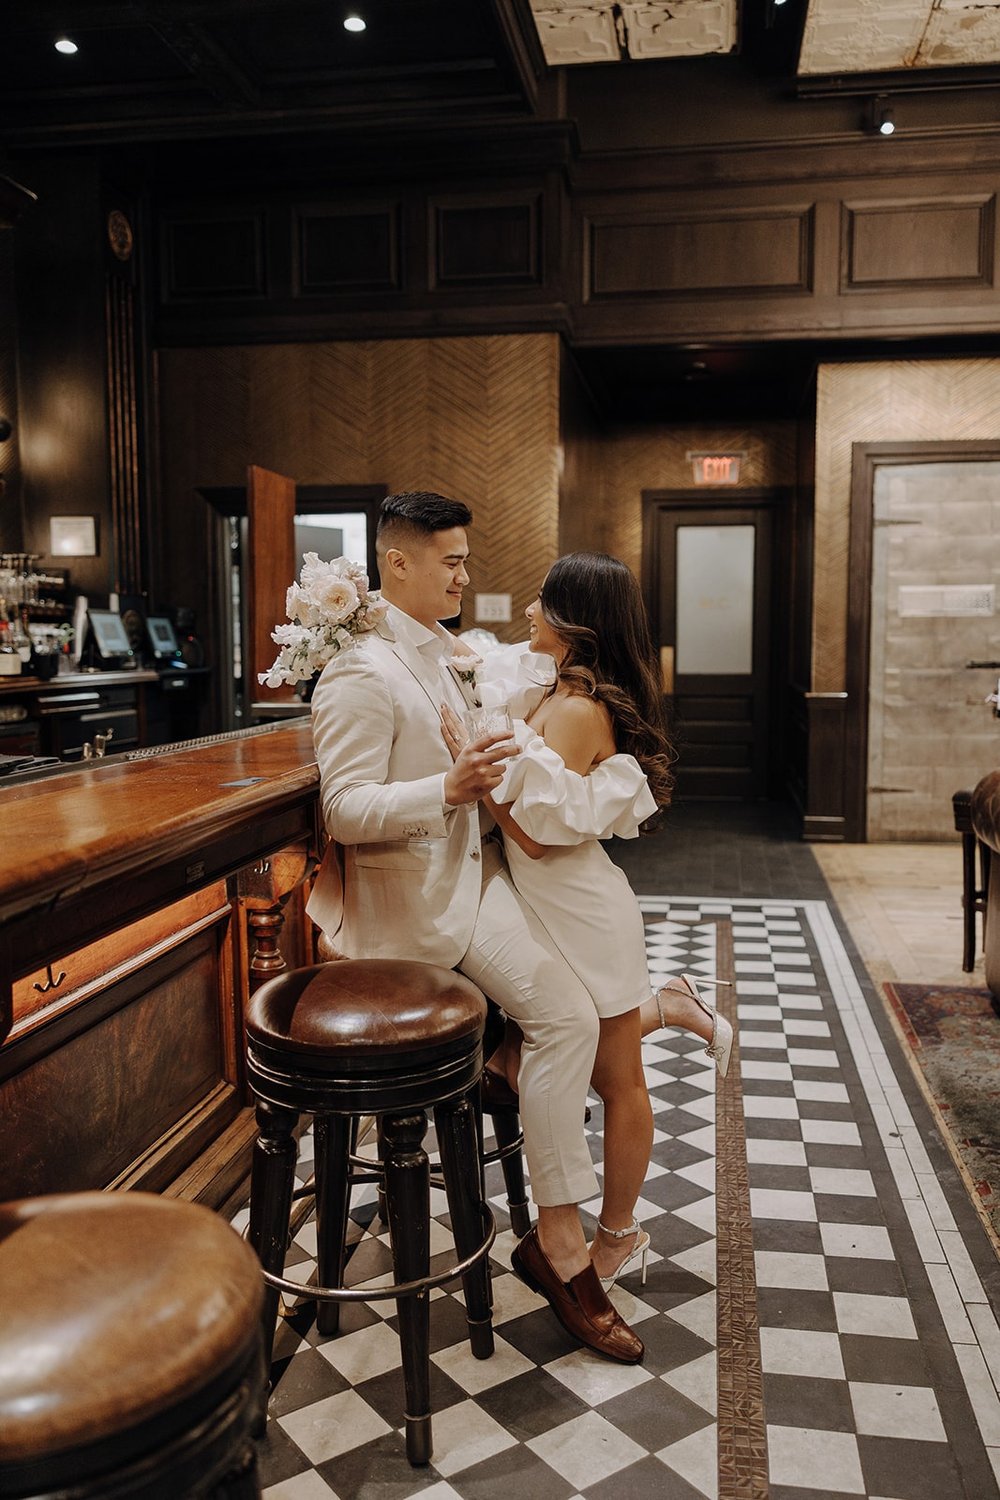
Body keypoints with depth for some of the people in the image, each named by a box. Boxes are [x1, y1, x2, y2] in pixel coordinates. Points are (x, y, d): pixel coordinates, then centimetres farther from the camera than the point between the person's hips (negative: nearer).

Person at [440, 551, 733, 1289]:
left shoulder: (578, 709, -22)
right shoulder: (556, 692, 6)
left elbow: (540, 834, -24)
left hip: (584, 915, -9)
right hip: (549, 910, 9)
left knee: (615, 1079, 10)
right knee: (527, 1059, 18)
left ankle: (619, 1238, 29)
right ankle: (671, 1005, 31)